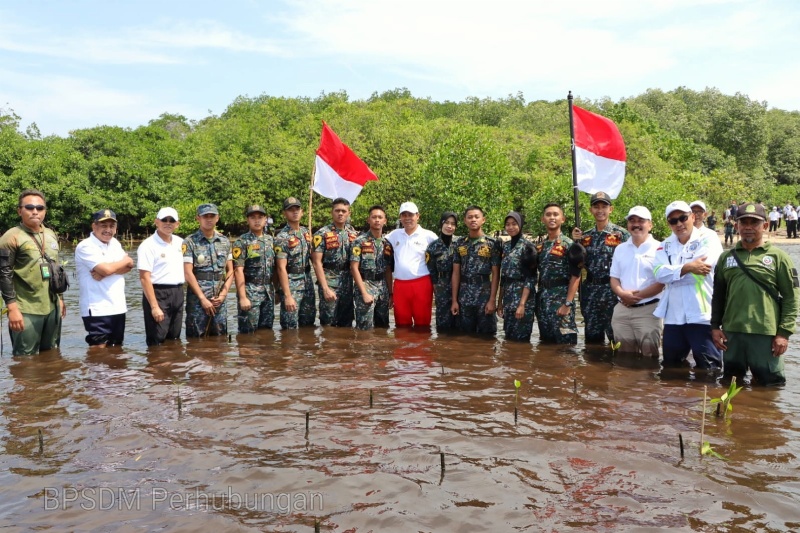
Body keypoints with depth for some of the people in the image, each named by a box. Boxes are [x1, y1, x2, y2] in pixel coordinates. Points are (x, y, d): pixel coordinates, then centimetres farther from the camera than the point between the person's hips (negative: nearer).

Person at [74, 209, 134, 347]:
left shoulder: (114, 243, 13)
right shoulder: (85, 246, -10)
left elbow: (129, 265, 1)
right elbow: (106, 268, -21)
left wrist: (104, 273, -14)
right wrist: (125, 260, -1)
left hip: (118, 308, 7)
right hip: (97, 310, -7)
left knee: (116, 348, 14)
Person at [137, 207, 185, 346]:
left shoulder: (180, 242, 10)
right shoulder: (148, 245, -10)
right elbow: (144, 278, -15)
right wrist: (154, 306, -20)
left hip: (178, 294, 6)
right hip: (158, 294, -6)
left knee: (174, 339, 13)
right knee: (157, 342, -4)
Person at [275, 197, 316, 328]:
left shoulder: (306, 232, 8)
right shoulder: (282, 237, -13)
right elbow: (281, 268, -18)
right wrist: (287, 295, -23)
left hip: (308, 283, 7)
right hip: (291, 285, -6)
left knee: (308, 324, 14)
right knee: (291, 328, -2)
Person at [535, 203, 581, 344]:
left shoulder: (569, 244, -6)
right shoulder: (539, 247, 12)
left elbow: (575, 277, -11)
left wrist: (567, 304, -18)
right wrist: (537, 300, 8)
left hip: (561, 299, -6)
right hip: (542, 300, 6)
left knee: (565, 342, -4)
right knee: (545, 341, 12)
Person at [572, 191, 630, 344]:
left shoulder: (621, 234, -3)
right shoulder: (585, 236, 11)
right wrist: (576, 242, 2)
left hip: (613, 291, -4)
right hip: (590, 292, 4)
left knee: (616, 337, 0)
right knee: (591, 337, 12)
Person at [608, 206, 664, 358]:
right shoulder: (620, 249, 12)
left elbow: (662, 282, -10)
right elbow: (614, 278, 10)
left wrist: (637, 296, -15)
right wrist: (622, 294, -11)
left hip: (648, 310, -5)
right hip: (622, 310, 5)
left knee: (649, 357, 0)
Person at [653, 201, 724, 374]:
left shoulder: (708, 239, -2)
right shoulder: (666, 245, 12)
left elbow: (699, 272, -18)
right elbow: (659, 273, -6)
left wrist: (672, 272, -6)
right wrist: (687, 267, -18)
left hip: (702, 316, -5)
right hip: (673, 317, 5)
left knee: (708, 369, 1)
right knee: (670, 367, 17)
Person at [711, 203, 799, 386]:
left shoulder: (778, 257, 0)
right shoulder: (726, 257, 9)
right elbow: (718, 295, 14)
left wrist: (784, 333, -8)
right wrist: (715, 326, 7)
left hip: (766, 334, -3)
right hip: (731, 332, 3)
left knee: (771, 386, 6)